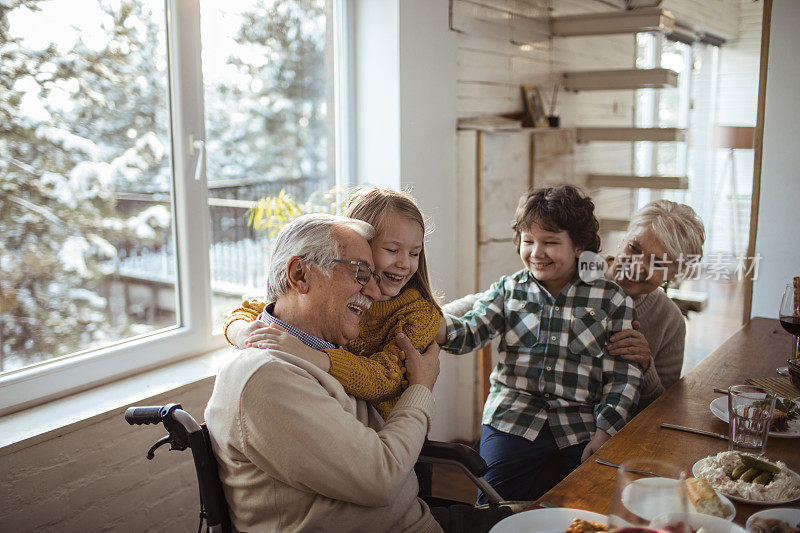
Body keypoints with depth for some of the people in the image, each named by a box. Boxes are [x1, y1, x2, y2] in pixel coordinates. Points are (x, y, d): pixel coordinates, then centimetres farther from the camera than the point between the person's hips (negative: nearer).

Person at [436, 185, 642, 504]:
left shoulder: (612, 300, 2)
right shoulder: (509, 290, 7)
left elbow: (623, 377, 1)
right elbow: (469, 332, -7)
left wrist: (603, 436, -8)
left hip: (580, 430, 0)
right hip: (512, 420, 1)